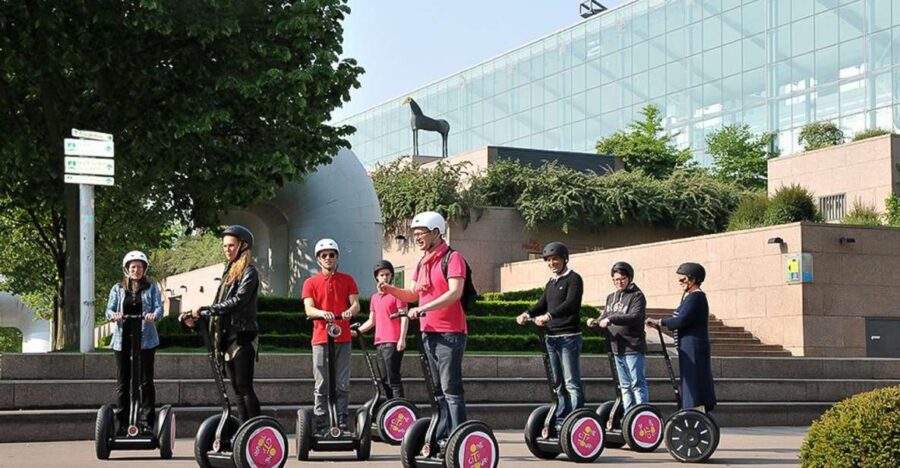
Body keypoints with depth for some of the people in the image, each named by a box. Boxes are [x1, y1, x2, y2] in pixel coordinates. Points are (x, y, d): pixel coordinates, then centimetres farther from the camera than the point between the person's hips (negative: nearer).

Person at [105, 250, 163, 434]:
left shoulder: (151, 288, 9)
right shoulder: (118, 288, 12)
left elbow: (159, 307, -2)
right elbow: (109, 310, 4)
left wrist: (154, 315, -26)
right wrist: (114, 315, -21)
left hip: (145, 338, -2)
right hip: (123, 339, 2)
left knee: (146, 381, -2)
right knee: (122, 382, 3)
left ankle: (147, 423, 0)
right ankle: (122, 424, 8)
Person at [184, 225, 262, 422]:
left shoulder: (249, 271, -5)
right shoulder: (229, 271, 19)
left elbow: (239, 301, -19)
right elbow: (220, 306, 18)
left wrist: (206, 309, -21)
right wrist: (197, 317, 7)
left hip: (242, 337, -8)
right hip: (227, 337, 8)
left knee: (245, 387, -12)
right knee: (237, 389, 7)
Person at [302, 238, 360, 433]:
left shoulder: (347, 280, 12)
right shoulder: (310, 283, 9)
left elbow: (356, 304, 2)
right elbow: (309, 309, -3)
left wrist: (350, 310, -23)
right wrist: (323, 313, -26)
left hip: (343, 338, 1)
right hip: (320, 338, -1)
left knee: (342, 384, 0)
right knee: (321, 385, 0)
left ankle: (342, 424, 2)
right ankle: (320, 425, 2)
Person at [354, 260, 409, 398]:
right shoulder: (375, 297, 18)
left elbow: (404, 317, -8)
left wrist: (402, 339, -17)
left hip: (393, 342, -7)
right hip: (380, 342, 7)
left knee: (394, 379, -12)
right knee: (386, 380, 10)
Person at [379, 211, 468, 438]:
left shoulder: (452, 258, -10)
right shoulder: (423, 263, 16)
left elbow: (455, 293, -22)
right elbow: (414, 294, 21)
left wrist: (424, 308, -28)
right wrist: (390, 290, 3)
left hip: (449, 333, -9)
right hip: (428, 332, 9)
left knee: (451, 389, -10)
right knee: (437, 389, 12)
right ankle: (441, 436, 18)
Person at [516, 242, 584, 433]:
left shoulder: (574, 279, -5)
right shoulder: (551, 283, 20)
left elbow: (570, 304, -20)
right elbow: (543, 304, 13)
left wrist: (548, 316, -34)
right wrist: (527, 313, -8)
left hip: (569, 336, -8)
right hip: (552, 337, 8)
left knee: (572, 383, -9)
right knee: (558, 384, 10)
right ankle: (561, 423, 13)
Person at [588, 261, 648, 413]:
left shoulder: (637, 296, -6)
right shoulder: (611, 297, 17)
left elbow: (635, 317, -20)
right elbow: (605, 317, 15)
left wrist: (611, 319, -29)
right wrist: (596, 322, -8)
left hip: (633, 347, -7)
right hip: (617, 348, 7)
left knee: (637, 383, -9)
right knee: (625, 386, 13)